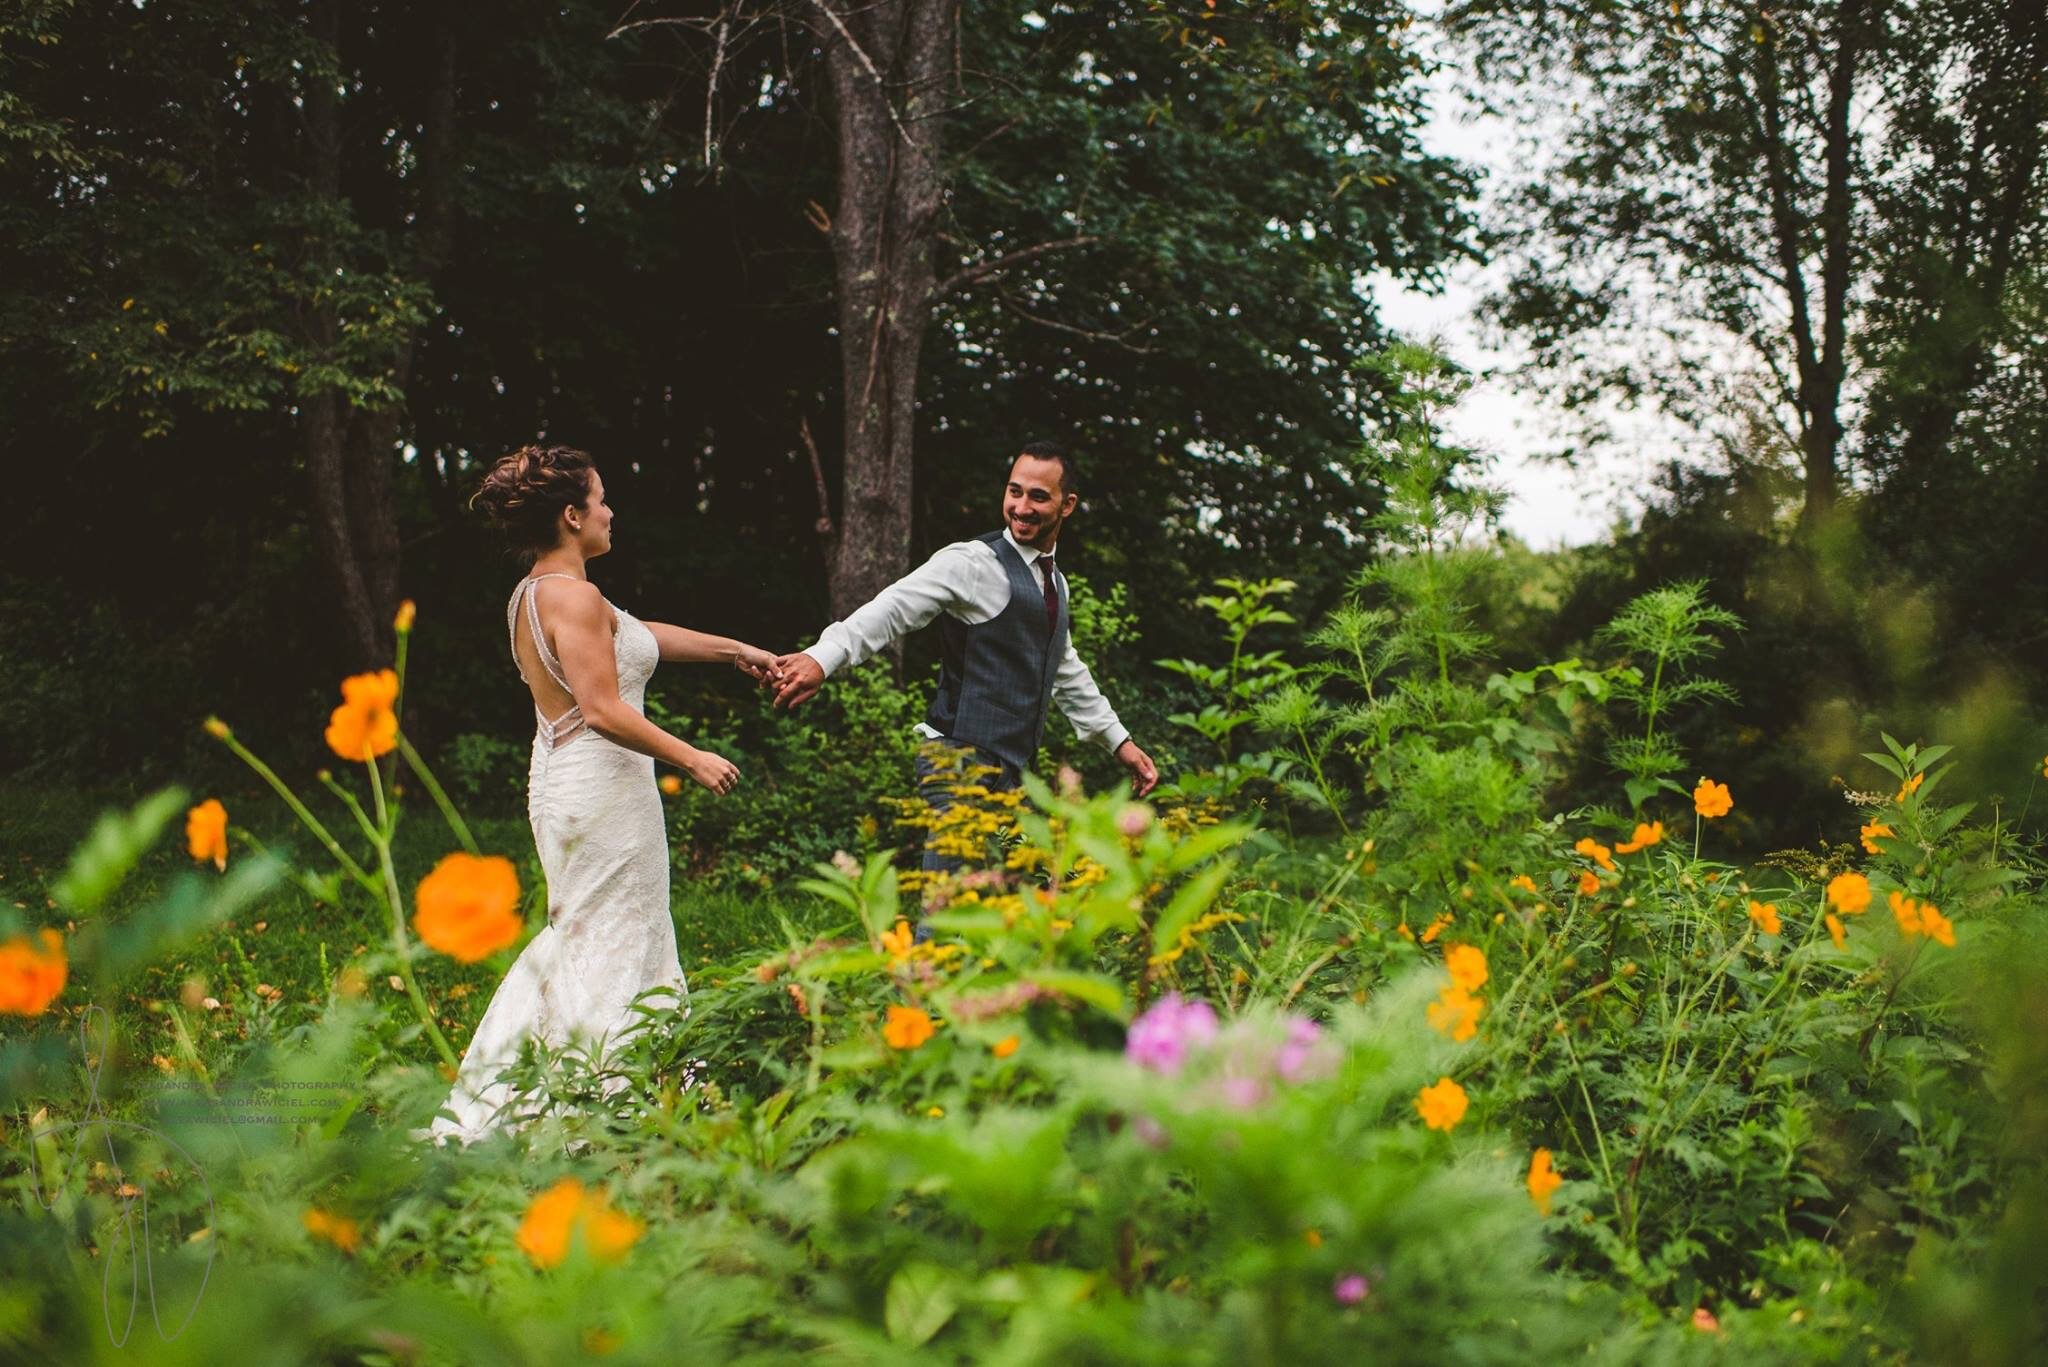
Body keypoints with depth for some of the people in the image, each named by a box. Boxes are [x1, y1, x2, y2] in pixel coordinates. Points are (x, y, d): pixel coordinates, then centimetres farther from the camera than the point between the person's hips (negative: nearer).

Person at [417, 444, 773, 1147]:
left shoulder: (532, 594, 13)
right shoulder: (575, 598, -18)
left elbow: (638, 634, 24)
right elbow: (604, 710, -23)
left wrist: (733, 648, 31)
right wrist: (692, 758, -15)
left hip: (560, 781, 10)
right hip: (604, 784, -10)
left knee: (574, 938, 17)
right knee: (612, 947, -1)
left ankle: (492, 1103, 19)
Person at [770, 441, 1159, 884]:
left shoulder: (1054, 581, 18)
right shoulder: (974, 563, -10)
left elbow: (1066, 672, 32)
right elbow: (895, 607, -25)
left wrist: (1120, 742, 34)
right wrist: (822, 658, -42)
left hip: (1010, 770, 9)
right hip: (961, 763, -9)